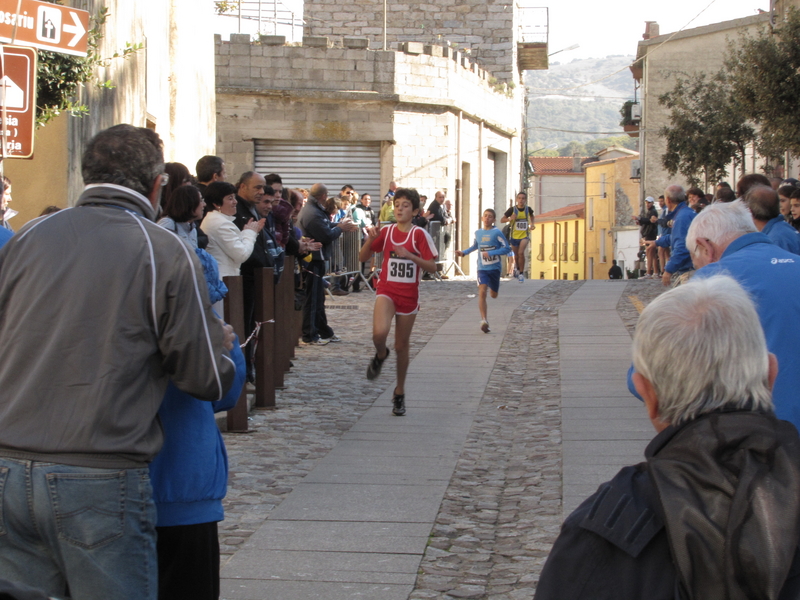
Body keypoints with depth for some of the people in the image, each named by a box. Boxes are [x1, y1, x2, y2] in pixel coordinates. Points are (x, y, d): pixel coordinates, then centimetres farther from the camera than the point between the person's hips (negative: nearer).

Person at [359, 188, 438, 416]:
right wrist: (370, 239, -12)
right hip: (386, 292, 1)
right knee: (379, 333, -27)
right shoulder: (386, 232, 3)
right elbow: (363, 258, 7)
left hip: (409, 296, -1)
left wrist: (410, 255, -23)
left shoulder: (419, 234, -5)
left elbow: (432, 267, -9)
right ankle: (380, 355, 9)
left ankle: (399, 393, 25)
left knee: (401, 346, 8)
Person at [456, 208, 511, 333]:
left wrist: (491, 253, -20)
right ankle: (484, 321, -24)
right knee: (482, 292, -19)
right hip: (482, 268, 2)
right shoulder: (478, 233, 6)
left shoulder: (497, 233, -8)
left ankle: (492, 287, 52)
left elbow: (507, 248, -12)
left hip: (495, 268, -1)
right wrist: (463, 252, 11)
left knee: (493, 295, 13)